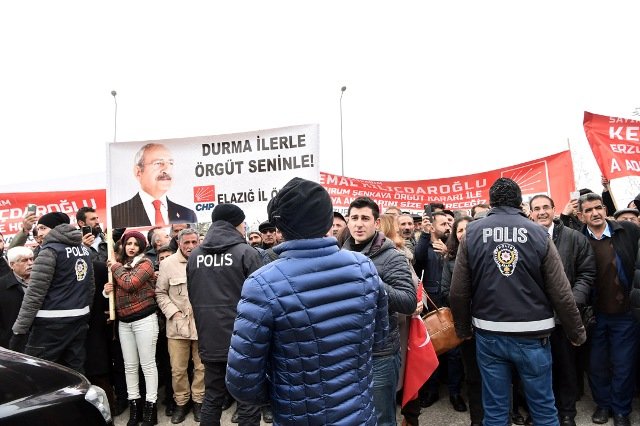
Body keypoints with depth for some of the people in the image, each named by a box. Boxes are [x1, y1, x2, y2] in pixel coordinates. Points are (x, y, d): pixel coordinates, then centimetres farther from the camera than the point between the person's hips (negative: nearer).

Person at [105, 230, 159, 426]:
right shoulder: (119, 263, 13)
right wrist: (108, 290, 0)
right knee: (129, 365, 11)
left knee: (147, 364, 0)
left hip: (144, 319, -6)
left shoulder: (145, 263, -6)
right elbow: (117, 291, 22)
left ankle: (150, 406, 9)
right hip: (123, 321, 6)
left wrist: (116, 266, -7)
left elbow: (130, 283, -20)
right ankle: (134, 405, 22)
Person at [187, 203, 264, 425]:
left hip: (209, 341, 5)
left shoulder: (195, 256, 5)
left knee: (211, 399, 17)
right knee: (248, 401, 6)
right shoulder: (247, 253, -11)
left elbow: (193, 297, 12)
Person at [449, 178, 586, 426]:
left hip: (489, 335, 1)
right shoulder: (538, 233, -5)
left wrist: (463, 329, 10)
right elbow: (561, 293, -4)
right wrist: (576, 332, 10)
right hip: (532, 335, 0)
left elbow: (458, 292, -5)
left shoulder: (472, 233, -4)